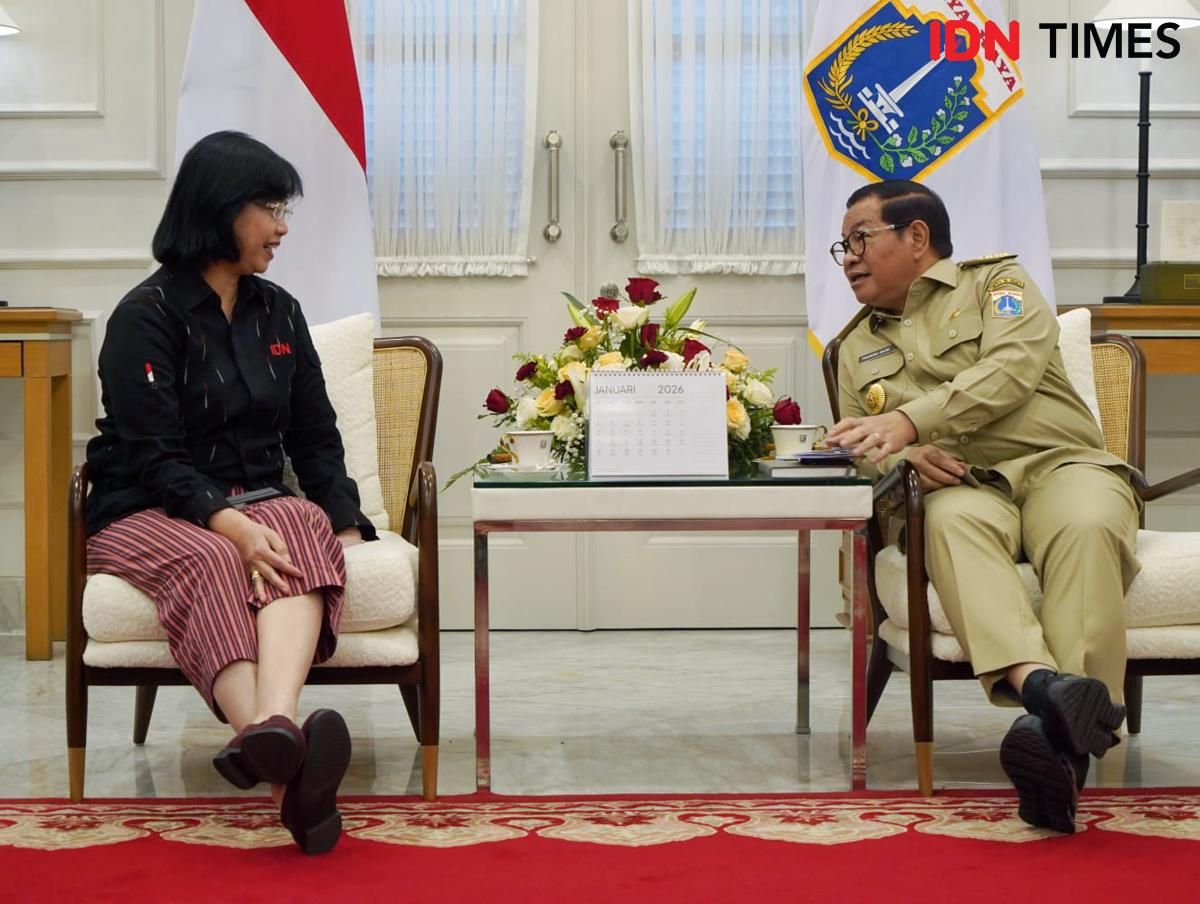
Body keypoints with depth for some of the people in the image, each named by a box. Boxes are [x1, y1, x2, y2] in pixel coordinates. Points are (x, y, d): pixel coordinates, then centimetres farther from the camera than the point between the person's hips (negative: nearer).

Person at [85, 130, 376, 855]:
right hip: (152, 514, -4)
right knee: (211, 563, -38)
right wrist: (230, 525, -31)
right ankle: (290, 779, -62)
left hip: (258, 503, 4)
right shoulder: (146, 316, -5)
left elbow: (316, 435, 13)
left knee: (306, 526, -32)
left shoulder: (279, 313, 14)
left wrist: (346, 524, -5)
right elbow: (153, 456, -14)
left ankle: (273, 730, -60)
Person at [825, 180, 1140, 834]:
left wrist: (907, 422, -23)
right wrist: (901, 457, -7)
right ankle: (1039, 682, -61)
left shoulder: (997, 282, 12)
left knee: (1086, 526, -38)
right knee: (952, 522, -37)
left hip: (1060, 463, -2)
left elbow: (1010, 369, -9)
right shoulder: (857, 347, 26)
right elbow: (857, 448, 19)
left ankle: (1065, 739, -53)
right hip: (964, 486, 2)